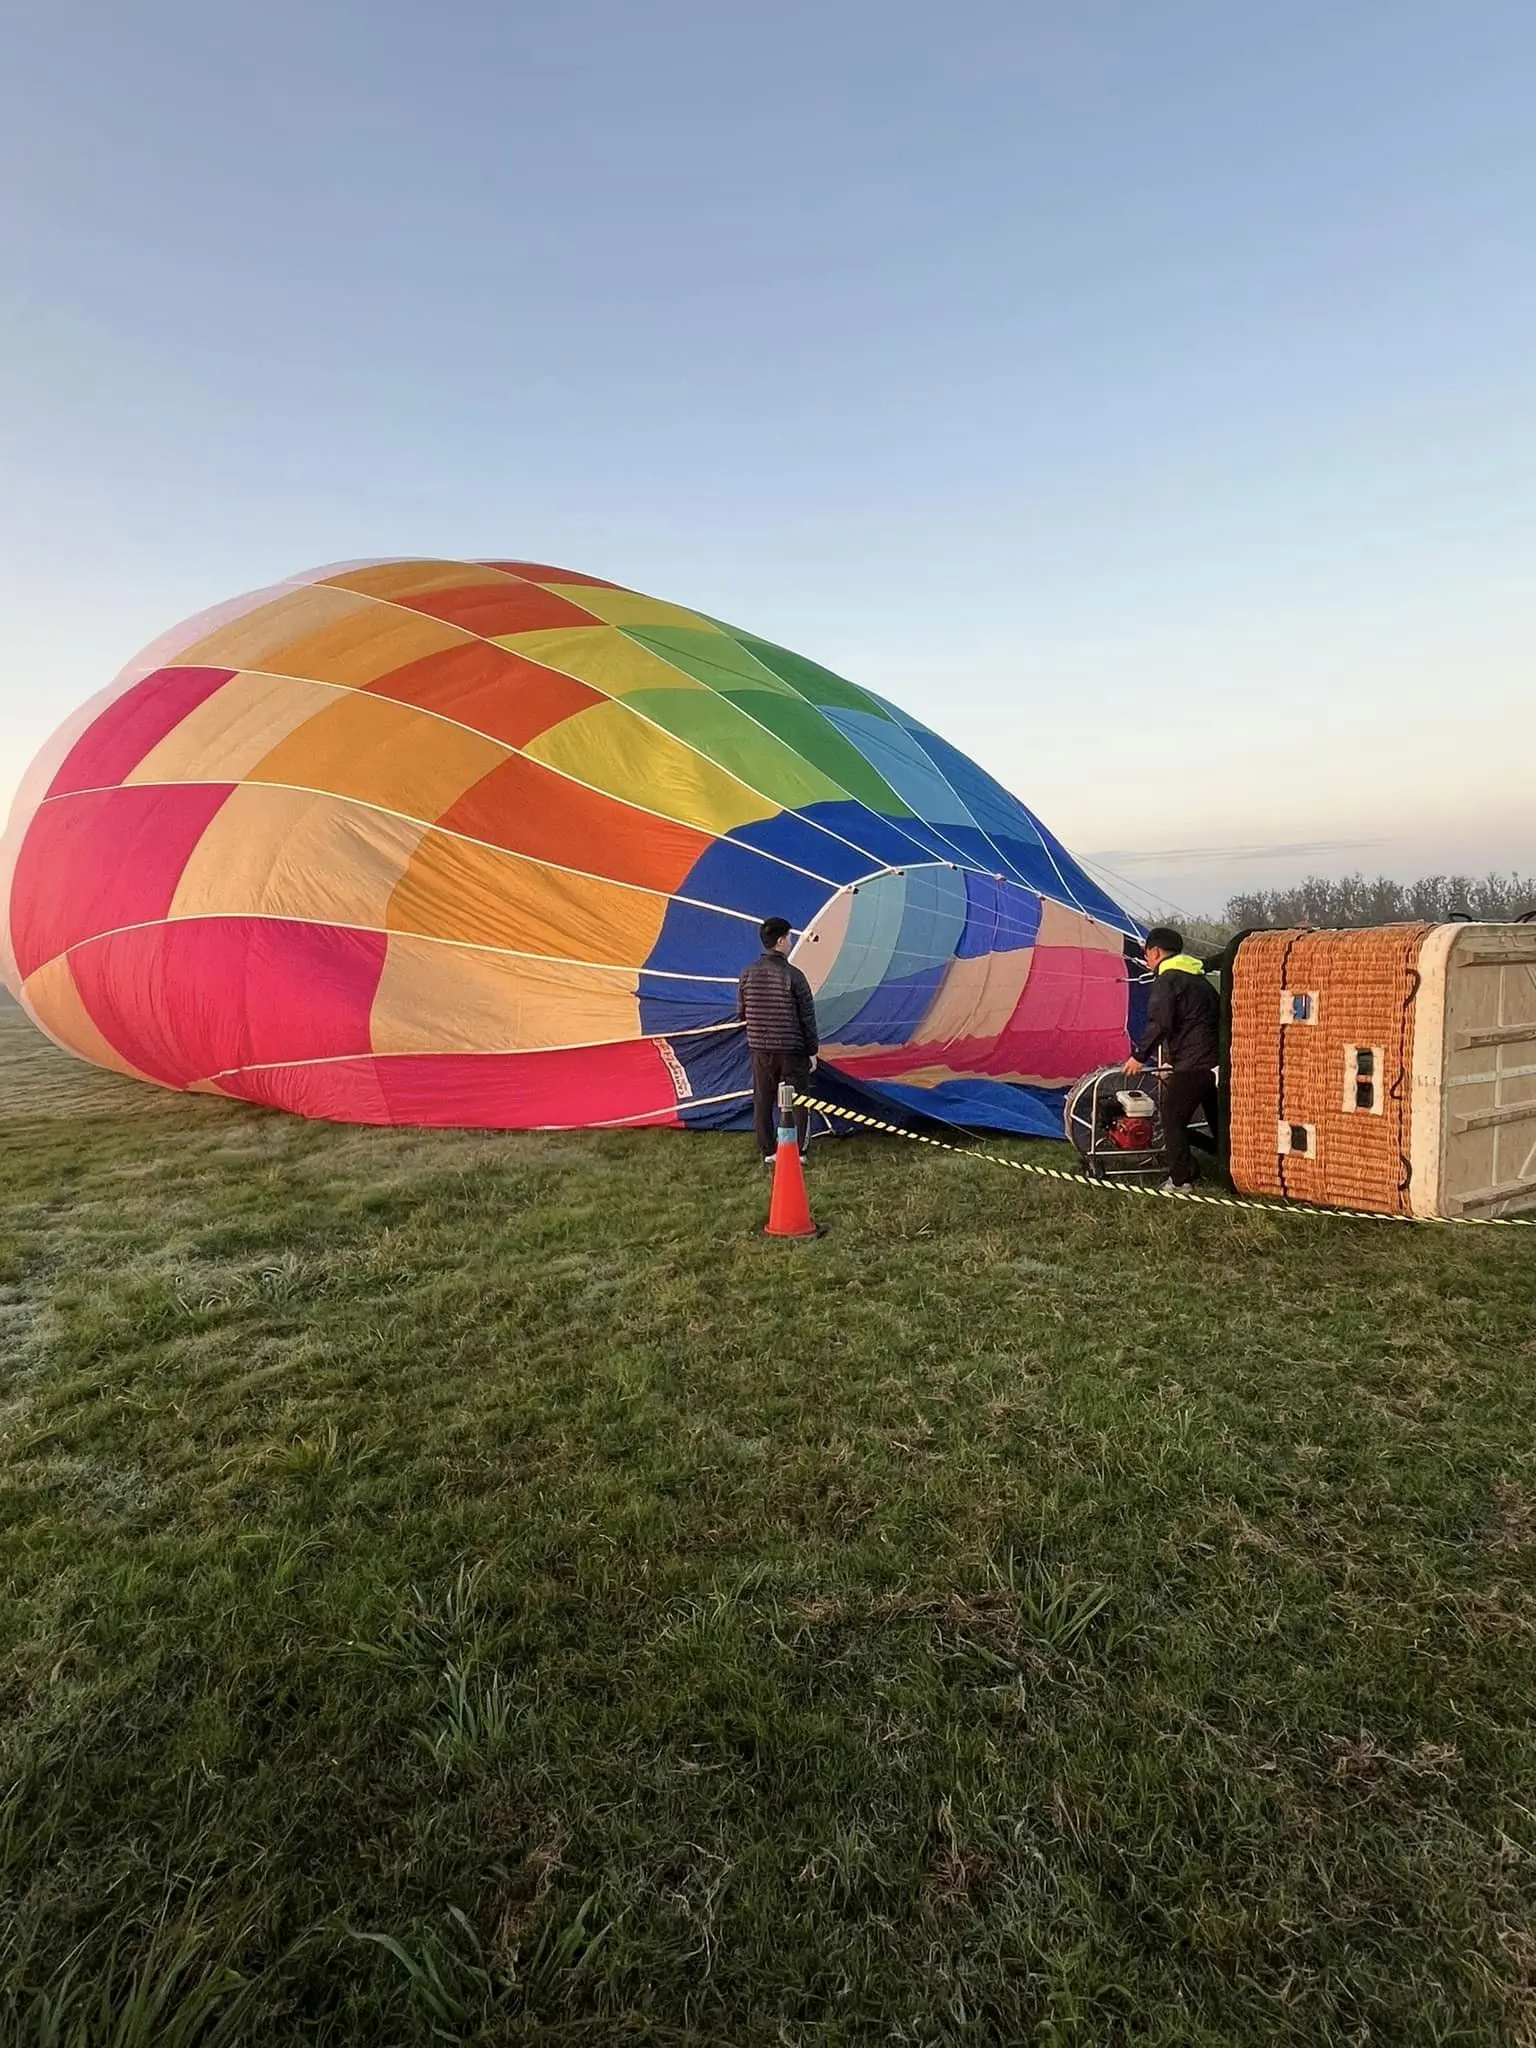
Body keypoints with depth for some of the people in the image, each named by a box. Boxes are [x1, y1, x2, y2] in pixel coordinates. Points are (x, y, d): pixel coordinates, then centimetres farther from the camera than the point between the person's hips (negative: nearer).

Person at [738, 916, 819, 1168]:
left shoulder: (748, 974, -2)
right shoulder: (793, 975, -13)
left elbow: (741, 1014, 7)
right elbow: (808, 1017, -9)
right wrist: (813, 1049, 1)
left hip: (760, 1050, 4)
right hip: (792, 1050, -3)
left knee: (763, 1101, 11)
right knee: (796, 1100, 9)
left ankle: (768, 1152, 18)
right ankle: (798, 1152, 13)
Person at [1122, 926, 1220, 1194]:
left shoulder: (1167, 979, -9)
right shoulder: (1198, 977, 19)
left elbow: (1159, 1024, -19)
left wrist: (1139, 1055, -9)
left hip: (1192, 1065, -9)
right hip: (1217, 1061, 9)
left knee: (1173, 1120, 1)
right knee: (1218, 1121, 17)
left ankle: (1180, 1180, 3)